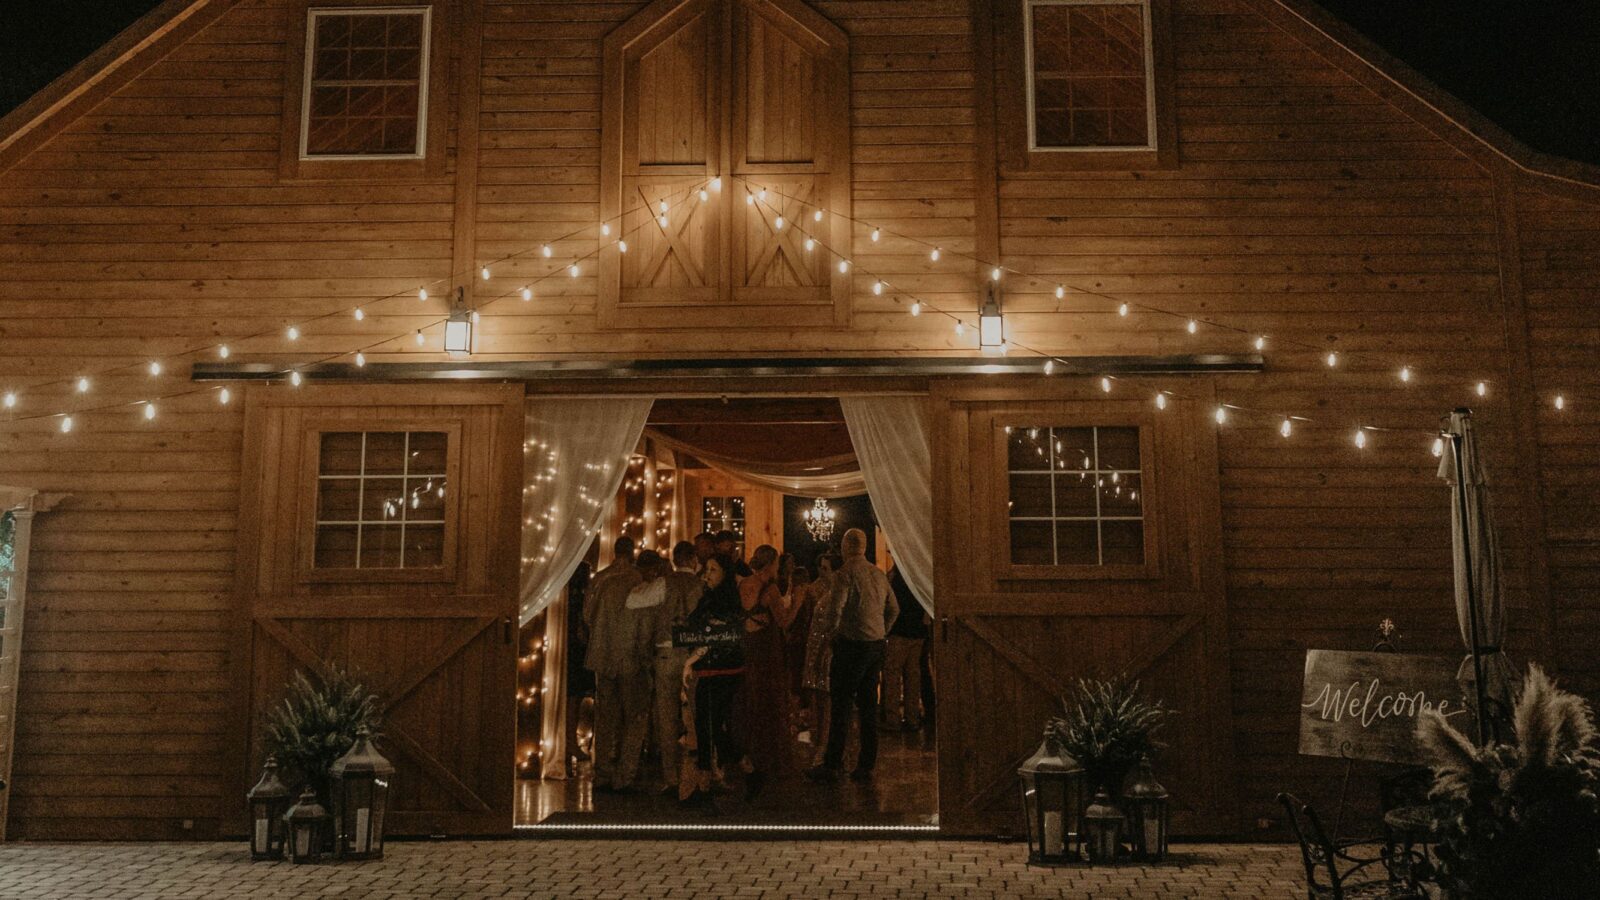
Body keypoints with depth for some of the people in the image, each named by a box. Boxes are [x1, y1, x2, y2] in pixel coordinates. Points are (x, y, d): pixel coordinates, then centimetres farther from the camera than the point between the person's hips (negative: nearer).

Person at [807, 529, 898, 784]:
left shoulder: (845, 574, -12)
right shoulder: (879, 574, 10)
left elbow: (836, 608, -23)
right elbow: (893, 609, 17)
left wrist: (835, 632, -6)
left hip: (851, 644, -7)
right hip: (876, 645, 7)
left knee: (841, 706, 0)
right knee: (868, 706, 10)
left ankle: (832, 765, 4)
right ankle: (866, 767, 14)